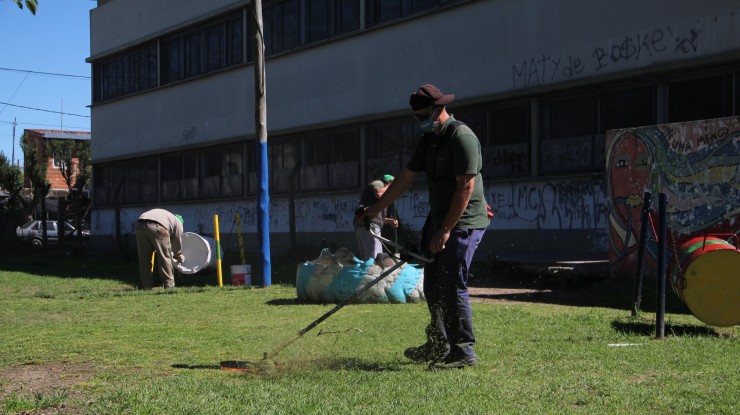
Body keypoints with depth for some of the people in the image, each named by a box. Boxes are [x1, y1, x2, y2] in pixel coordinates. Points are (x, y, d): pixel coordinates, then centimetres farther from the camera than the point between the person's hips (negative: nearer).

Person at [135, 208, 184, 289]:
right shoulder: (178, 222, 26)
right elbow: (177, 242, 27)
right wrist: (179, 257, 45)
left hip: (140, 225, 5)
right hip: (157, 227, -5)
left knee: (144, 259, 14)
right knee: (165, 257, 8)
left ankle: (147, 286, 17)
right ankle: (169, 286, 12)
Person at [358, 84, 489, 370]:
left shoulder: (462, 137, -16)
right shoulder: (429, 140, 13)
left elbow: (465, 187, -20)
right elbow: (405, 178, 19)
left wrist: (446, 230, -21)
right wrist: (374, 209, 19)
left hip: (463, 223, -9)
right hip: (439, 220, 9)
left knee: (452, 286, -11)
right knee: (433, 286, 13)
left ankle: (463, 351, -4)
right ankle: (438, 346, 24)